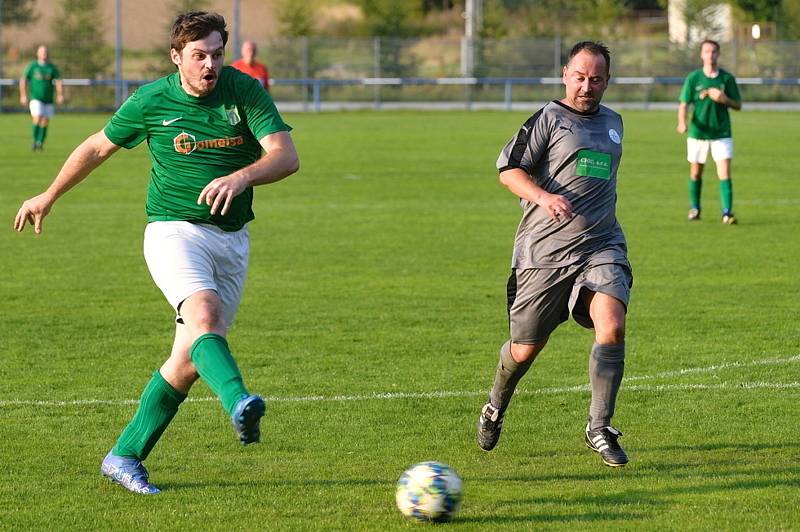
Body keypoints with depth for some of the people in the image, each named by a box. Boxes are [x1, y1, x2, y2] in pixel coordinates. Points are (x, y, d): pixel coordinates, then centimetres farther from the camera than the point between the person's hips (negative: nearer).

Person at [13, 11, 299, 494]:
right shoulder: (151, 101, -2)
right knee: (203, 312, -32)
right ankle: (240, 405, -55)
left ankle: (126, 457, 12)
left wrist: (241, 176, -33)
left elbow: (287, 156, -13)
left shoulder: (246, 92, -3)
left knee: (188, 358, 0)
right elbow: (98, 148, 14)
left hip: (232, 238, 2)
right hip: (175, 231, -2)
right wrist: (50, 196, 24)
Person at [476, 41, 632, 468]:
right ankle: (494, 410, 35)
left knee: (612, 325, -21)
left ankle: (599, 428, -10)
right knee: (526, 348, 4)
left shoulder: (612, 122, 17)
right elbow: (508, 170, -8)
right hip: (544, 252, -4)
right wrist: (544, 197, -24)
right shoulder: (548, 119, -2)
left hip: (601, 248, 4)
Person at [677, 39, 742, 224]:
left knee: (725, 172, -11)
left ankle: (727, 212, -13)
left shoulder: (727, 78, 0)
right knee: (696, 173, 11)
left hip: (722, 133, 0)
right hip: (698, 133, 0)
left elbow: (738, 105, 5)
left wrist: (725, 100, -16)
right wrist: (682, 122, -23)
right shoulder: (693, 78, -2)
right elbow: (684, 104, -4)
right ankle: (694, 208, 31)